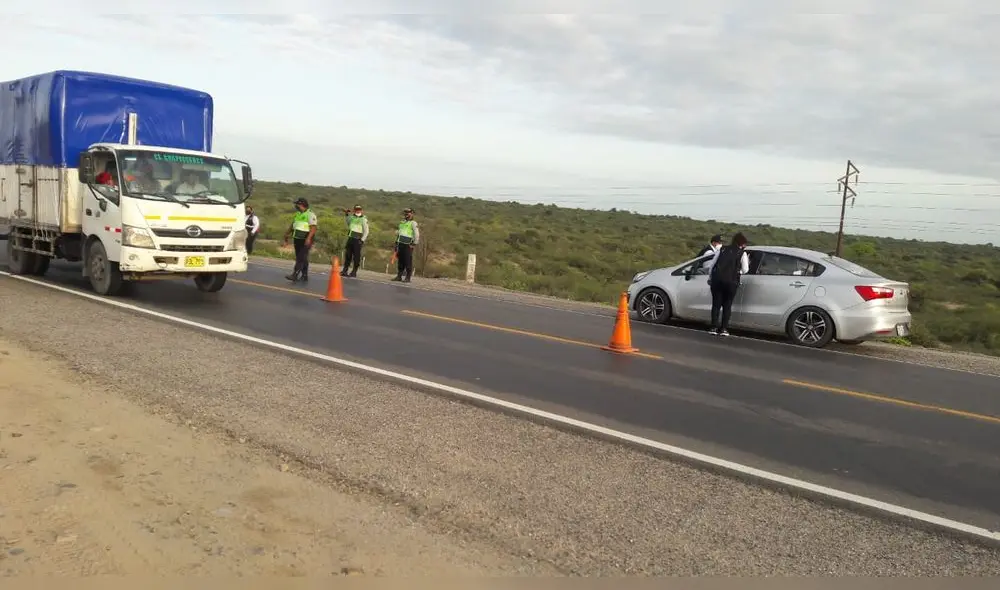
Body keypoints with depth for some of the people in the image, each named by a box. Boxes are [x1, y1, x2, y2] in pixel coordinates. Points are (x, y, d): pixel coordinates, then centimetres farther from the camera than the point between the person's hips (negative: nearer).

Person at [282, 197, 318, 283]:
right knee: (302, 258, 12)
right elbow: (292, 225, 25)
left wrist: (309, 238, -29)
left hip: (305, 240, -9)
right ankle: (304, 276, 20)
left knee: (301, 258, -13)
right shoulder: (298, 214, 16)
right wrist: (287, 234, 22)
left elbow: (313, 228, -19)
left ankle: (295, 275, -20)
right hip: (297, 239, 9)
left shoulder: (310, 214, -10)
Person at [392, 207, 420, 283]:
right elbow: (398, 233, 30)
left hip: (408, 245, -7)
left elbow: (417, 234, -9)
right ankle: (399, 276, 13)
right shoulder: (402, 223, 21)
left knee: (408, 262, -7)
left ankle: (408, 278, -4)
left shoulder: (413, 223, -3)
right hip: (400, 244, 7)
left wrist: (414, 244, -11)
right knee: (400, 261, 8)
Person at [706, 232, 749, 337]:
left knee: (716, 304, 9)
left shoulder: (722, 250, 12)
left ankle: (714, 327, 4)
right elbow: (745, 270, 1)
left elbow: (711, 265, 11)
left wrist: (710, 278, 21)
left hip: (717, 279, 2)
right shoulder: (742, 253, 4)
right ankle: (724, 329, 4)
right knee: (727, 305, 8)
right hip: (731, 281, -2)